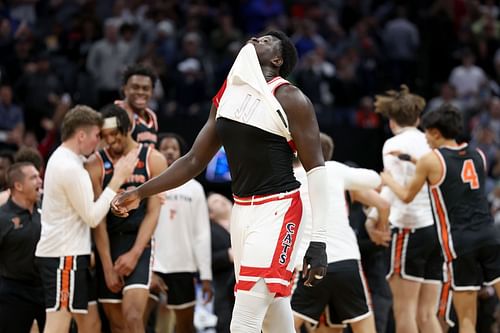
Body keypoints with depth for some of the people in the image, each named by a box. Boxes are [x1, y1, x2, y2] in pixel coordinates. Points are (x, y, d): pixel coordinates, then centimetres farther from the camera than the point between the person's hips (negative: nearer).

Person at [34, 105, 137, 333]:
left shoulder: (61, 159, 13)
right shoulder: (70, 168, -19)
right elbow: (92, 217, -16)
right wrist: (118, 179, -12)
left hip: (70, 254, 10)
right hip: (64, 256, -10)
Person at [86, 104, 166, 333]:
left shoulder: (153, 160, 0)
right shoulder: (95, 165, -1)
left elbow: (153, 213, -3)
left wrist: (134, 253, -14)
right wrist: (107, 267, -9)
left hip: (139, 244, -2)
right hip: (108, 245, 2)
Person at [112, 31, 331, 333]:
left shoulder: (290, 99, -10)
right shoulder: (226, 95, 12)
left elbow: (316, 168, -12)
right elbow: (195, 161, 19)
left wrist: (318, 241, -19)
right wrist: (141, 193, 13)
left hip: (277, 210, -8)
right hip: (242, 210, 8)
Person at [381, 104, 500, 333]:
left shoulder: (431, 160, -1)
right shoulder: (478, 156, 14)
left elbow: (407, 196, 11)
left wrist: (388, 180, 30)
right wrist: (415, 161, 32)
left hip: (459, 241, -4)